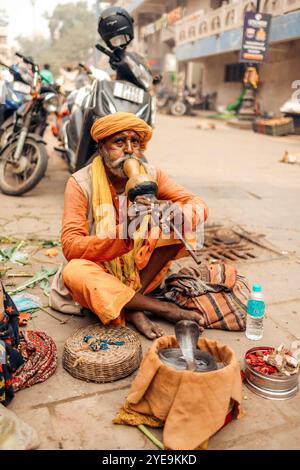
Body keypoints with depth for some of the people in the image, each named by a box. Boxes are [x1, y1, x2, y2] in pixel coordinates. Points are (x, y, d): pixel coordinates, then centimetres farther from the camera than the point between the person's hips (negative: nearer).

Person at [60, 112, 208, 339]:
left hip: (142, 271, 3)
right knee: (73, 272, -35)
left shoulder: (151, 175, -5)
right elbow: (71, 247, -22)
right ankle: (166, 308, -20)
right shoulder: (81, 183, -15)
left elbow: (200, 207, -9)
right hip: (102, 275, -2)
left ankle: (132, 306, -16)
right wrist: (124, 231, -37)